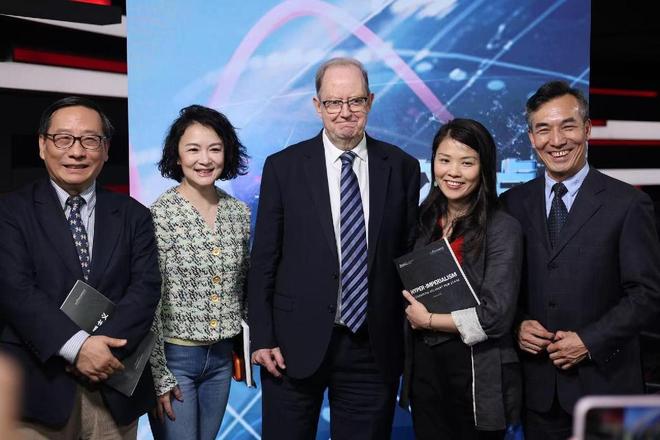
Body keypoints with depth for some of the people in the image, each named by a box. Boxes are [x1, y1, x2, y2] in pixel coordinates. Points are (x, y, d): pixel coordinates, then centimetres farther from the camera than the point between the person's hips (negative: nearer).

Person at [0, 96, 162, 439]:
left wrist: (104, 345, -17)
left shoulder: (133, 215, 8)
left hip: (115, 389, 2)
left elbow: (147, 287, -2)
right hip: (40, 387, -2)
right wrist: (76, 346, -20)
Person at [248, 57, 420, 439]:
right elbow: (263, 260, 0)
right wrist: (262, 338, -3)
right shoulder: (283, 167, -1)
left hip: (374, 346, 1)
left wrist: (414, 336, 4)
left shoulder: (402, 168, 3)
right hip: (297, 344, -1)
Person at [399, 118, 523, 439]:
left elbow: (495, 316, -18)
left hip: (478, 375, -5)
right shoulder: (423, 221, 6)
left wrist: (429, 320, -10)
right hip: (424, 366, 5)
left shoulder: (503, 229, -12)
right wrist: (412, 314, 0)